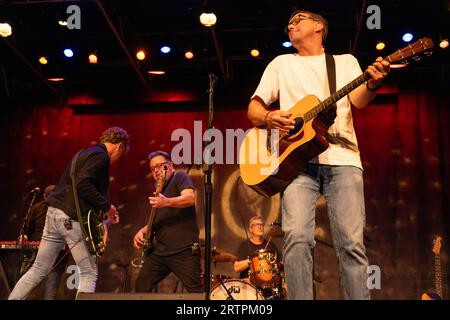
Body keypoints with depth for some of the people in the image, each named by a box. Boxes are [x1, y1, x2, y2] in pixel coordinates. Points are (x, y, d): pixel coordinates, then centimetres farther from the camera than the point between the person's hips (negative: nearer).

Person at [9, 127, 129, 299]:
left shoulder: (86, 153, 21)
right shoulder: (101, 157, -9)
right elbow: (83, 184, -22)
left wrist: (102, 208, 21)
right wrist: (106, 206, -13)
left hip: (55, 211, 9)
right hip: (72, 218, -9)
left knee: (39, 270, 14)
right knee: (89, 273, 0)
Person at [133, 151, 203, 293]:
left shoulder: (180, 177, 1)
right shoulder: (159, 190, 24)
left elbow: (191, 198, -19)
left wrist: (167, 202, -36)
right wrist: (142, 231, 10)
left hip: (184, 250, -8)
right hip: (159, 251, 8)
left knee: (195, 291, -12)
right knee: (141, 286, 4)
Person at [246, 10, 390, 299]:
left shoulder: (345, 60, 23)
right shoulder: (281, 63, 24)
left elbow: (358, 100, 4)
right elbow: (253, 108, 17)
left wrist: (373, 84, -20)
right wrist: (268, 118, -7)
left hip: (342, 158, 0)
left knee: (352, 243, -10)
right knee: (298, 238, -18)